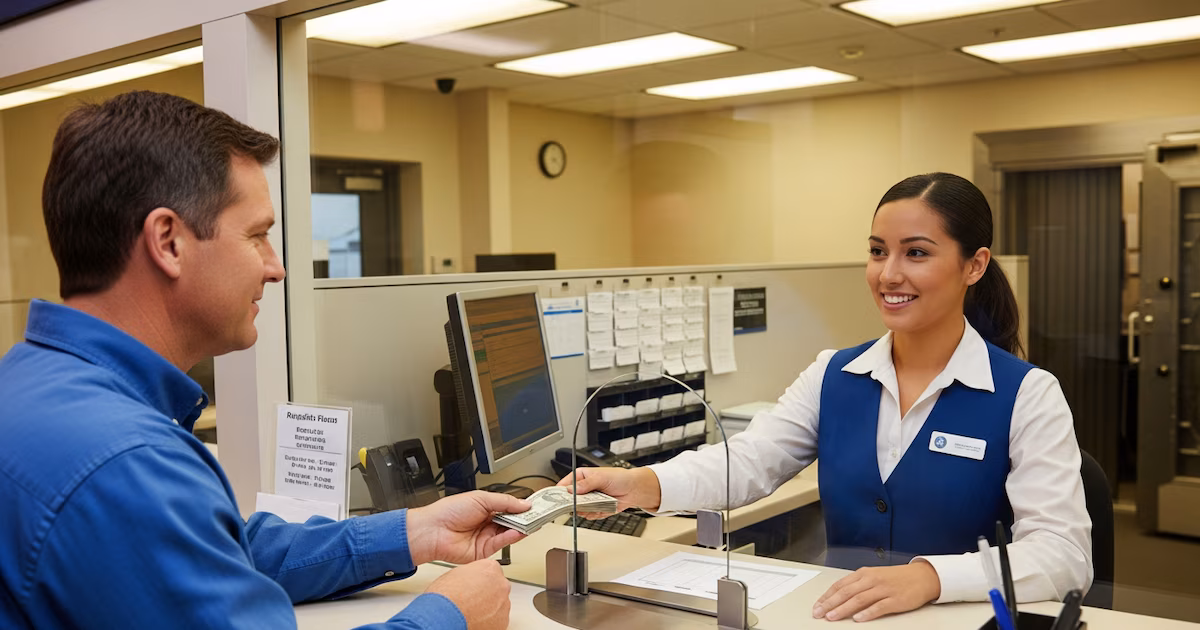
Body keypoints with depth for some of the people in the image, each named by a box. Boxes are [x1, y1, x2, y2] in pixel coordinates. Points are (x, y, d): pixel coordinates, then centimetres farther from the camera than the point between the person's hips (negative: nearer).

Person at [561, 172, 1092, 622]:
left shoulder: (1026, 395, -5)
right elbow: (748, 459, -4)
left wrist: (928, 577, -31)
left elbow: (1065, 552, -13)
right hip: (837, 615, 3)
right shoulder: (833, 377, 7)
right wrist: (645, 485, -24)